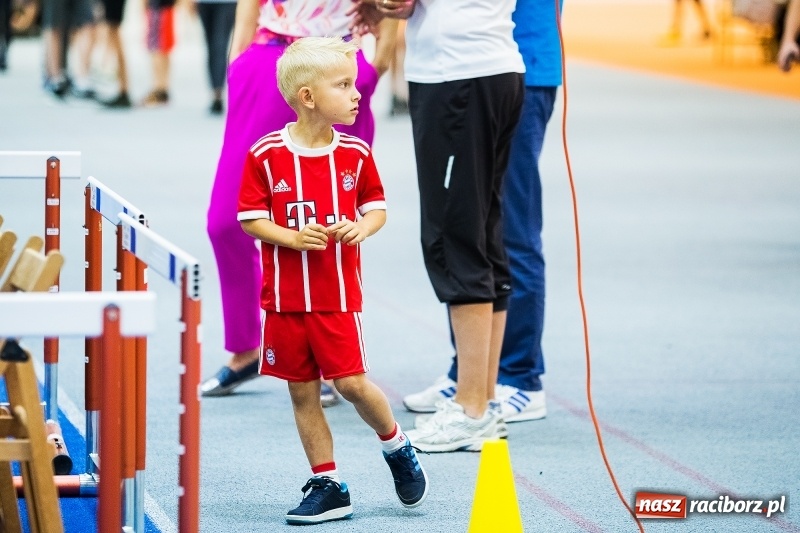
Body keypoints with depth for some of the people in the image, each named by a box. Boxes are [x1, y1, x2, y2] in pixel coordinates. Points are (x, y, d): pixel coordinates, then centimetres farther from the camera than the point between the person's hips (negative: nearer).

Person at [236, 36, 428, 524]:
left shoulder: (355, 153, -1)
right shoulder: (266, 155, -7)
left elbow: (377, 207, 10)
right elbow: (251, 219, -4)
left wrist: (362, 227, -12)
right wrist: (293, 238, -19)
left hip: (338, 295, 0)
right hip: (284, 296, 0)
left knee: (352, 382, -7)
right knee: (302, 392, 5)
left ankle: (397, 446, 20)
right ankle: (328, 486, 14)